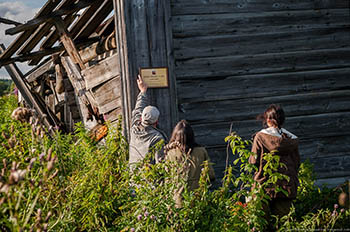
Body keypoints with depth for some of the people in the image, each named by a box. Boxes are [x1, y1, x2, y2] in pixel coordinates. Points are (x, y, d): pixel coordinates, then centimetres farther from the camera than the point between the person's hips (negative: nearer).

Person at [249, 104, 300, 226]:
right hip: (287, 186, 4)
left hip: (265, 185, -3)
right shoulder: (291, 138, 3)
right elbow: (297, 162, 9)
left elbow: (253, 162, -5)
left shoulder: (260, 136, -7)